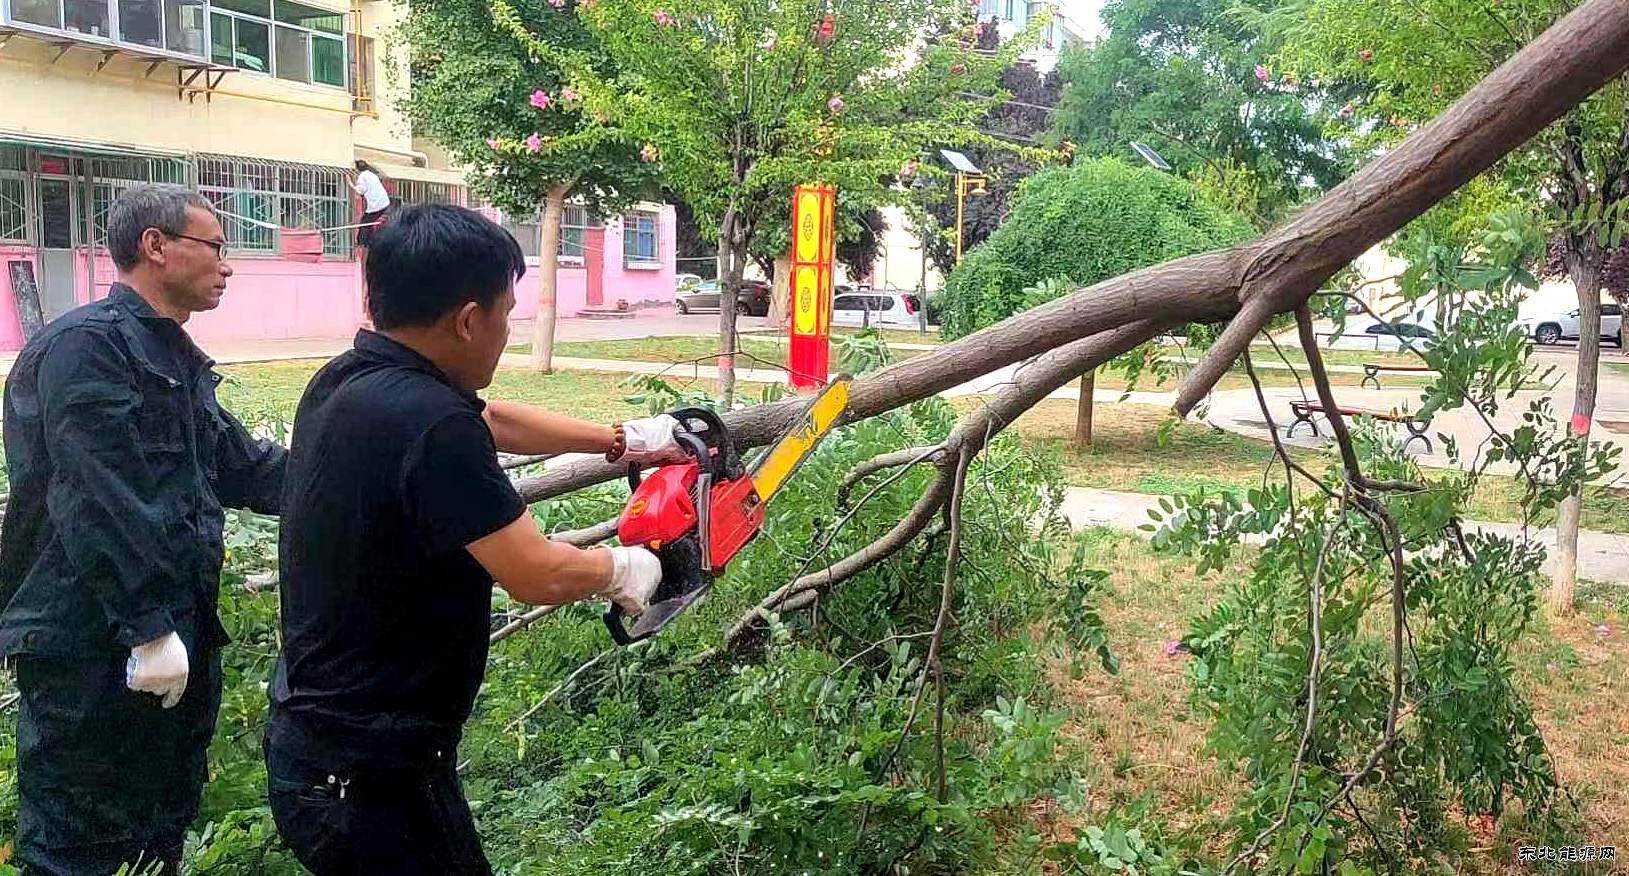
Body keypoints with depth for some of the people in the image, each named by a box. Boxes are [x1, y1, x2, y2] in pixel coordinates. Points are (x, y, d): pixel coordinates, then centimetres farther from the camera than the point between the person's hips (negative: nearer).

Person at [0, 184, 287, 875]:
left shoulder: (177, 358, 14)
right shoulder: (86, 345, -16)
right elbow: (106, 506, -22)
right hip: (92, 648, -9)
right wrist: (148, 629, -22)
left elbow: (244, 468, 19)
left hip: (177, 635, 9)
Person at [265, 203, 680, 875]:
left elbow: (491, 420, 17)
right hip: (370, 780, -9)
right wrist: (623, 568, -1)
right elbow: (538, 574, -21)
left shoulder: (344, 382, 2)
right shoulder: (428, 422, -26)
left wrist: (622, 440, 23)